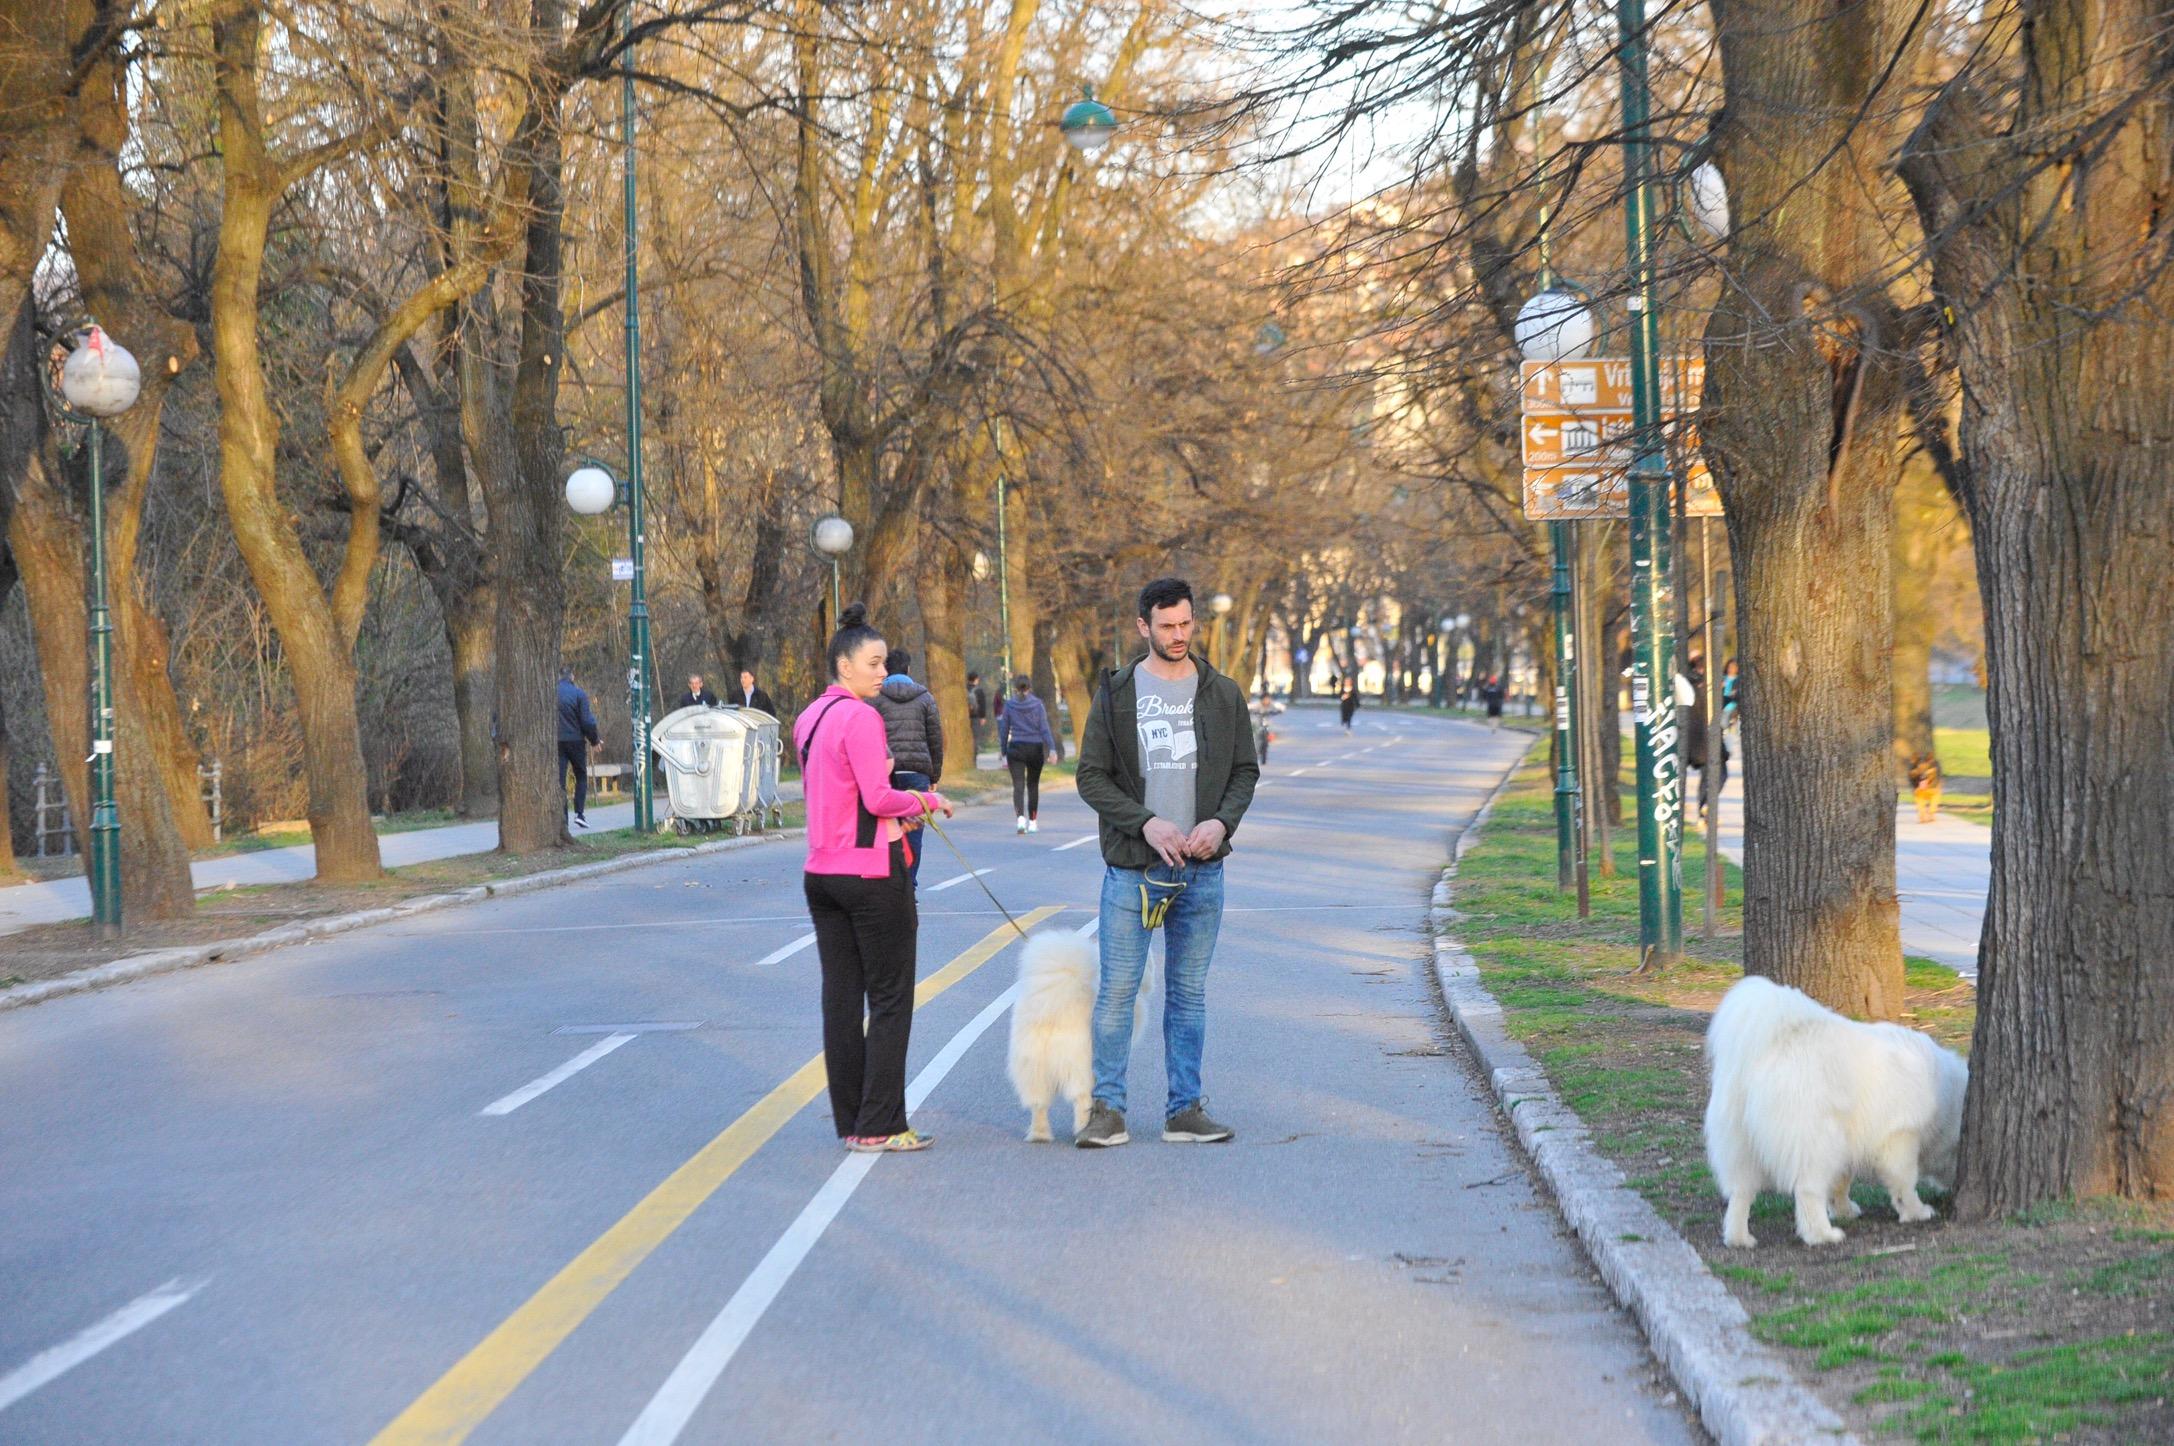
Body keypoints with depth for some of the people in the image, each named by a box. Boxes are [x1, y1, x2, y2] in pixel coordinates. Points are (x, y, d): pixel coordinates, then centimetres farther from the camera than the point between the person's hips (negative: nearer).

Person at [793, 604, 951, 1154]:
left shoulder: (808, 718, 12)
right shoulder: (860, 717, -15)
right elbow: (878, 798, -20)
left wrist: (896, 815, 15)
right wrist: (925, 801, -4)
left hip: (822, 873, 8)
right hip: (873, 871, -8)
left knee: (841, 997, 10)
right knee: (890, 999, -2)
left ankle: (849, 1120, 14)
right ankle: (879, 1126, -2)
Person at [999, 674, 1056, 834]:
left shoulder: (1010, 706, 0)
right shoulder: (1037, 705, -3)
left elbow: (1004, 731, 4)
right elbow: (1044, 729, -8)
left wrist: (1004, 753, 12)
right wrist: (1052, 749, -10)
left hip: (1015, 749, -1)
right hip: (1035, 749, 1)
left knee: (1018, 785, -5)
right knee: (1033, 785, 15)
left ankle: (1021, 817, -26)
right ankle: (1033, 822, 20)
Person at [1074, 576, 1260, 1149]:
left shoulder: (1223, 694, 6)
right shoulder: (1116, 694, 0)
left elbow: (1245, 770, 9)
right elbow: (1091, 777, -2)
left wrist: (1222, 822, -10)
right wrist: (1145, 822, -15)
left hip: (1202, 869, 2)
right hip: (1132, 867, -2)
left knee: (1189, 993, 8)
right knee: (1117, 990, -3)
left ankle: (1186, 1109, 14)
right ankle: (1107, 1108, 4)